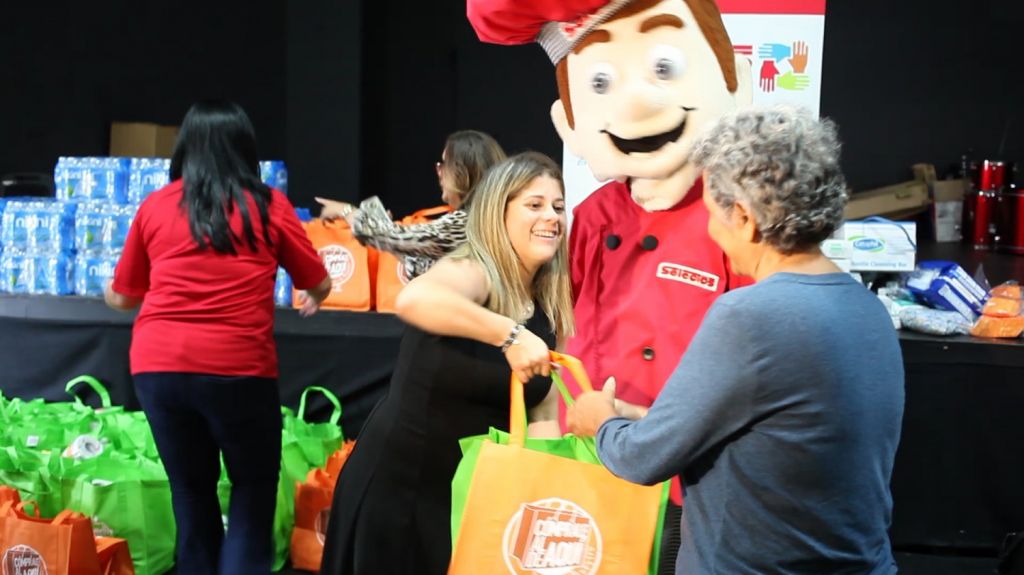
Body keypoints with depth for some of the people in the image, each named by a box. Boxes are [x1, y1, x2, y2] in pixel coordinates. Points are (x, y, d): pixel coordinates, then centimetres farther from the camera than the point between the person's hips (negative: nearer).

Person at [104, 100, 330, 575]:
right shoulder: (270, 206, 6)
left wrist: (111, 292, 44)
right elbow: (319, 285, 15)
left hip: (157, 365, 3)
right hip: (237, 369, -3)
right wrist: (311, 300, 39)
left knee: (191, 495, 18)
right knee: (252, 495, 12)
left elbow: (121, 297, 20)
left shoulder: (155, 206, 11)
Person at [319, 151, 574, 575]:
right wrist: (508, 334, -46)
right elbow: (412, 299, -41)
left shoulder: (548, 310, 3)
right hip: (400, 483, -7)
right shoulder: (472, 272, -18)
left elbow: (543, 412, 4)